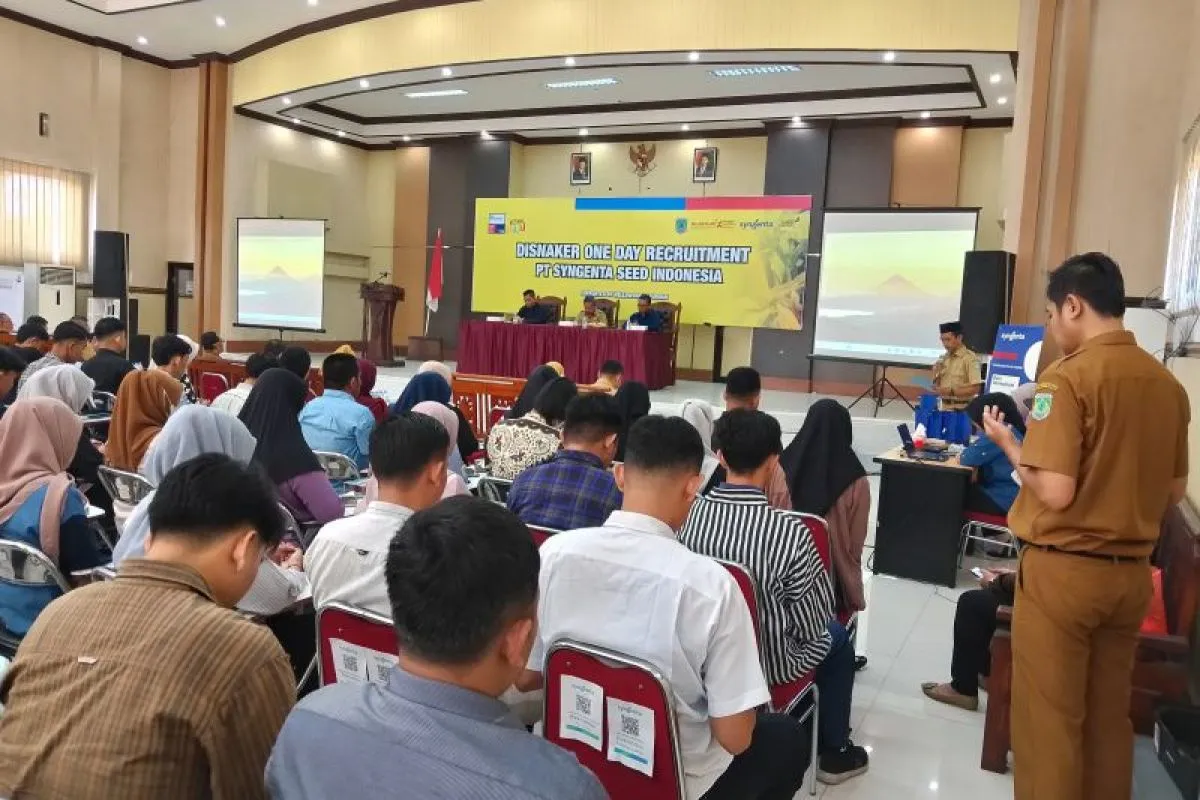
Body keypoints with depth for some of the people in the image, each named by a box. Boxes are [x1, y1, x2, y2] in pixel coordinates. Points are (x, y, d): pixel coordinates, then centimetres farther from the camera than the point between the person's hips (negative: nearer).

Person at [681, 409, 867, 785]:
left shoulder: (687, 514, -19)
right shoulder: (789, 531, -30)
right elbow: (815, 620, -16)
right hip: (764, 660, -4)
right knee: (835, 637, 26)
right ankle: (835, 752, 38)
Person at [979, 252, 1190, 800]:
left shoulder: (1067, 378, -17)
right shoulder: (1168, 383, 4)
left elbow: (1055, 492, -22)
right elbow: (1174, 492, 11)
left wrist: (1009, 445, -6)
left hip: (1063, 570, -7)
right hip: (1131, 572, 7)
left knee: (1049, 718, 6)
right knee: (1109, 715, 19)